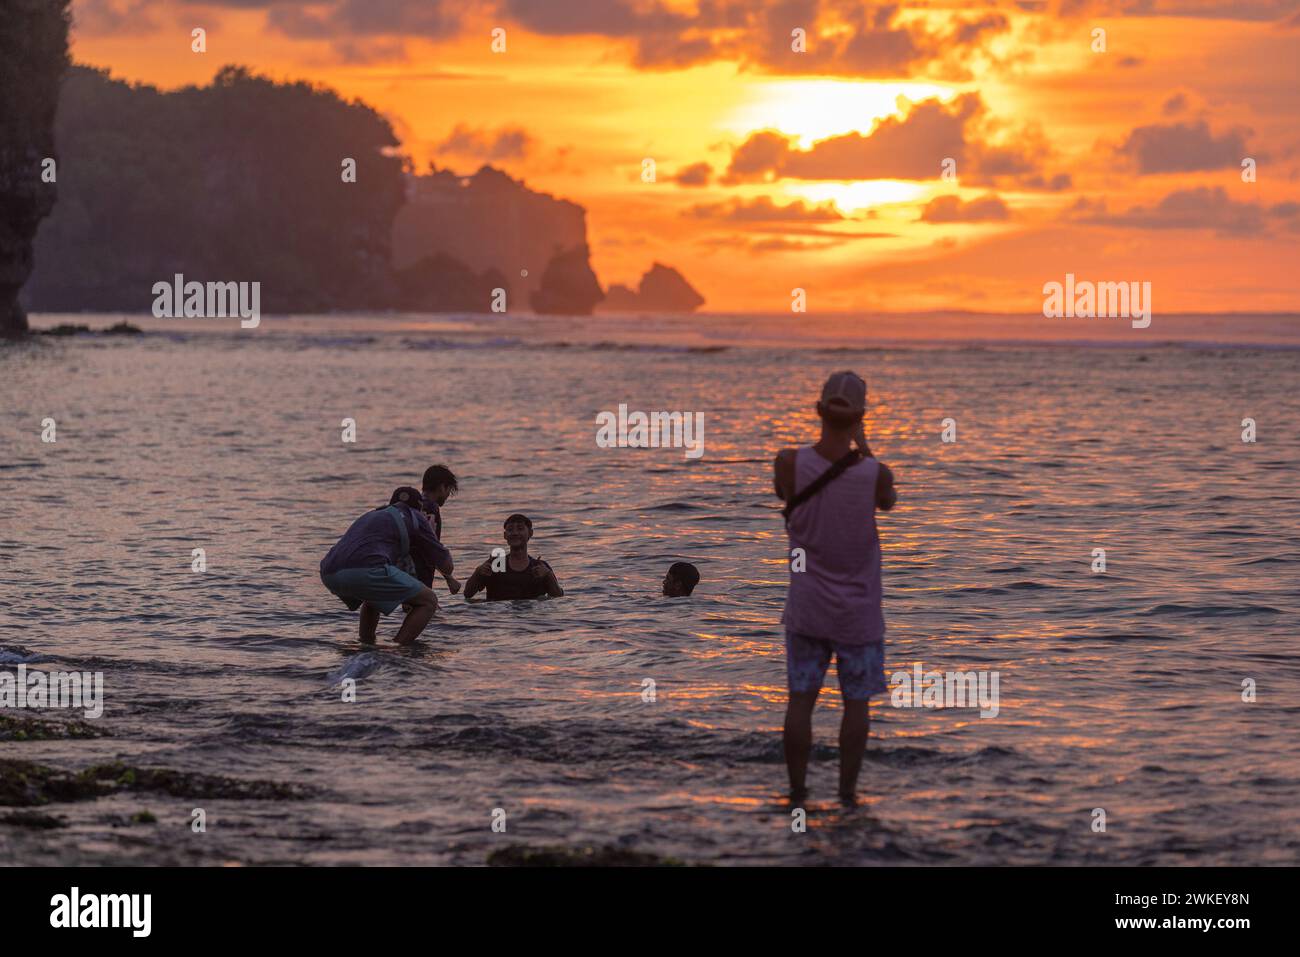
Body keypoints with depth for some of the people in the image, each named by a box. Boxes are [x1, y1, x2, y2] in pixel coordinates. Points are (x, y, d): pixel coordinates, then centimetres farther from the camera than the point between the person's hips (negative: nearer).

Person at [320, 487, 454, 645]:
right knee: (429, 601, 6)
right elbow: (447, 568, 23)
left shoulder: (372, 515, 38)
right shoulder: (414, 517, 19)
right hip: (365, 570, -7)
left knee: (375, 597, 39)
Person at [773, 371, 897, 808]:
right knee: (856, 701, 12)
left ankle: (797, 790, 12)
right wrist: (863, 448, 16)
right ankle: (847, 791, 16)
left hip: (806, 607, 1)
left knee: (800, 698, 9)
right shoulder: (875, 473, -18)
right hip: (858, 609, -1)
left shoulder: (789, 463, -15)